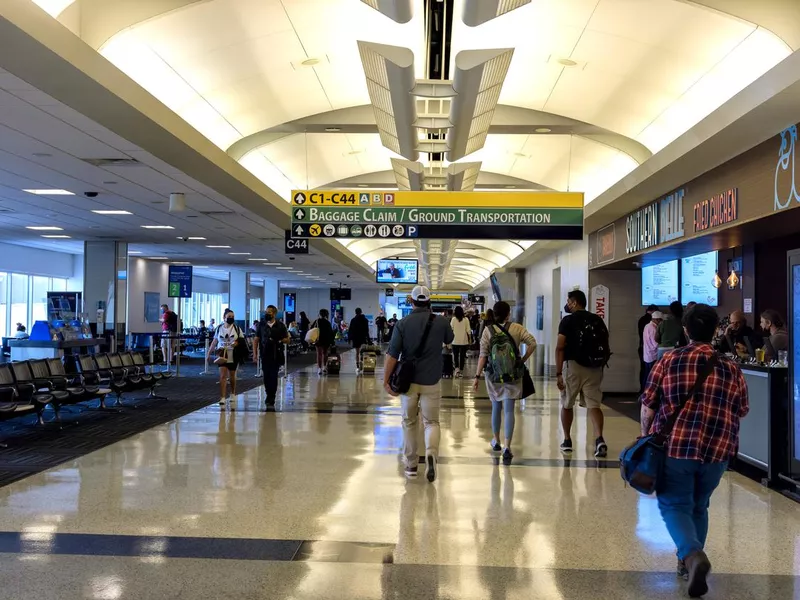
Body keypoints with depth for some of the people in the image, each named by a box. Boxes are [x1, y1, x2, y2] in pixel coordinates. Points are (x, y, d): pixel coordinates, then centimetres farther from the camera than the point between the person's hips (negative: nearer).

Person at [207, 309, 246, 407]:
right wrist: (209, 353, 6)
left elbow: (242, 340, 5)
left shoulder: (237, 328, 1)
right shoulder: (219, 328, 3)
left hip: (233, 357, 0)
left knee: (232, 376, 13)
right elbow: (214, 342, 8)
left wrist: (237, 343, -17)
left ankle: (233, 393, 35)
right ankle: (223, 398, -13)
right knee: (222, 376, -10)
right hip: (222, 356, 0)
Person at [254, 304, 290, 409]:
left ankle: (271, 400, 3)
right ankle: (269, 396, 24)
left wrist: (278, 341, -15)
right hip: (265, 355, 2)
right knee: (266, 377, 4)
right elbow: (256, 340, 6)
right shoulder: (261, 325, 5)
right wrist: (255, 354, -1)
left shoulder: (280, 326, 1)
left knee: (273, 377, -2)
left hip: (276, 356, -2)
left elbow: (287, 339, 5)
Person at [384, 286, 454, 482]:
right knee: (431, 422, 8)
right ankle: (431, 453, -21)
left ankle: (411, 465, 21)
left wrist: (386, 380, -4)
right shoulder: (441, 322, -1)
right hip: (432, 381, 0)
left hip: (408, 379, 0)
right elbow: (449, 341, 20)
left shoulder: (403, 324, -5)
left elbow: (392, 354, -11)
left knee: (409, 422, 15)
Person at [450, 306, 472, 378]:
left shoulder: (453, 319, -7)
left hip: (455, 341, -1)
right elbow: (468, 330, -3)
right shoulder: (466, 320, -4)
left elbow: (451, 329, -5)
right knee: (462, 356, 9)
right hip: (464, 341, 1)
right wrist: (470, 339, 8)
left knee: (456, 355, 8)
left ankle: (457, 368, -12)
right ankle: (461, 371, 13)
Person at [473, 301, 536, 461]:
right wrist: (523, 360, 2)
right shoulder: (517, 328, -3)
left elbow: (483, 355, -7)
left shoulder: (488, 330, -4)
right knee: (509, 410, -1)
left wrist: (477, 375, -4)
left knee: (496, 407, 18)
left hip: (493, 375, 1)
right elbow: (532, 343, -10)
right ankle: (507, 446, -12)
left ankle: (496, 441, 34)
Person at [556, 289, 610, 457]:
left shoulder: (568, 320, -4)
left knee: (567, 404, 14)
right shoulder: (598, 320, 11)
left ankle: (567, 441, 23)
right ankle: (599, 439, -21)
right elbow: (605, 347, 13)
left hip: (573, 366, -3)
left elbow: (560, 348, -11)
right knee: (594, 404, 0)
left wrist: (558, 373, -11)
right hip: (594, 367, 3)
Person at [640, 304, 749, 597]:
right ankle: (690, 561, 26)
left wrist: (647, 438, 13)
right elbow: (741, 412, 13)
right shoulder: (731, 368, 4)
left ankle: (691, 555, -18)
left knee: (675, 505, 6)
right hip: (717, 450, 3)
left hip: (674, 446, -3)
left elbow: (648, 407, -1)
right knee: (698, 506, 21)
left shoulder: (669, 361, -3)